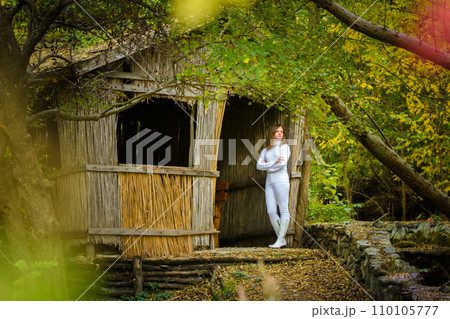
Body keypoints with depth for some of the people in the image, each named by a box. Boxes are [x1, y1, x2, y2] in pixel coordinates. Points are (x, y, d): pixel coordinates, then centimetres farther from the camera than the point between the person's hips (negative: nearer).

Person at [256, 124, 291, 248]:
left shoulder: (284, 147, 4)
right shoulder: (266, 150, 18)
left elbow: (282, 163, -11)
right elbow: (259, 165, 5)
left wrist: (267, 166, 1)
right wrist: (274, 163, -7)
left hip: (281, 180, -6)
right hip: (269, 181, 6)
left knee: (284, 210, -6)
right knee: (271, 211, -1)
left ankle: (280, 240, -8)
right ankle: (281, 240, 5)